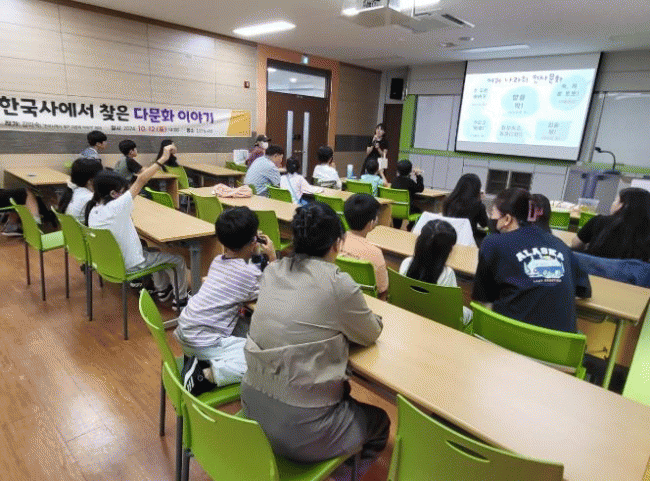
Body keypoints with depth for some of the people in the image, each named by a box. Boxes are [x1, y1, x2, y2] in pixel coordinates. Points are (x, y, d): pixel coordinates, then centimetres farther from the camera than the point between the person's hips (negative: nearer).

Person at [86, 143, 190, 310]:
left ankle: (162, 289, 41)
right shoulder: (116, 208, -29)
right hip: (130, 265, -8)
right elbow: (141, 181, -29)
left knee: (155, 250, 31)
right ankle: (181, 299, 22)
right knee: (178, 258, 8)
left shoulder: (93, 211, -6)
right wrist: (163, 158, -26)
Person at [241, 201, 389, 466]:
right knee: (380, 420, 22)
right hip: (300, 429, -6)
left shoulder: (271, 272, -2)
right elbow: (370, 334, -2)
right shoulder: (338, 284, -19)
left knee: (342, 389, 31)